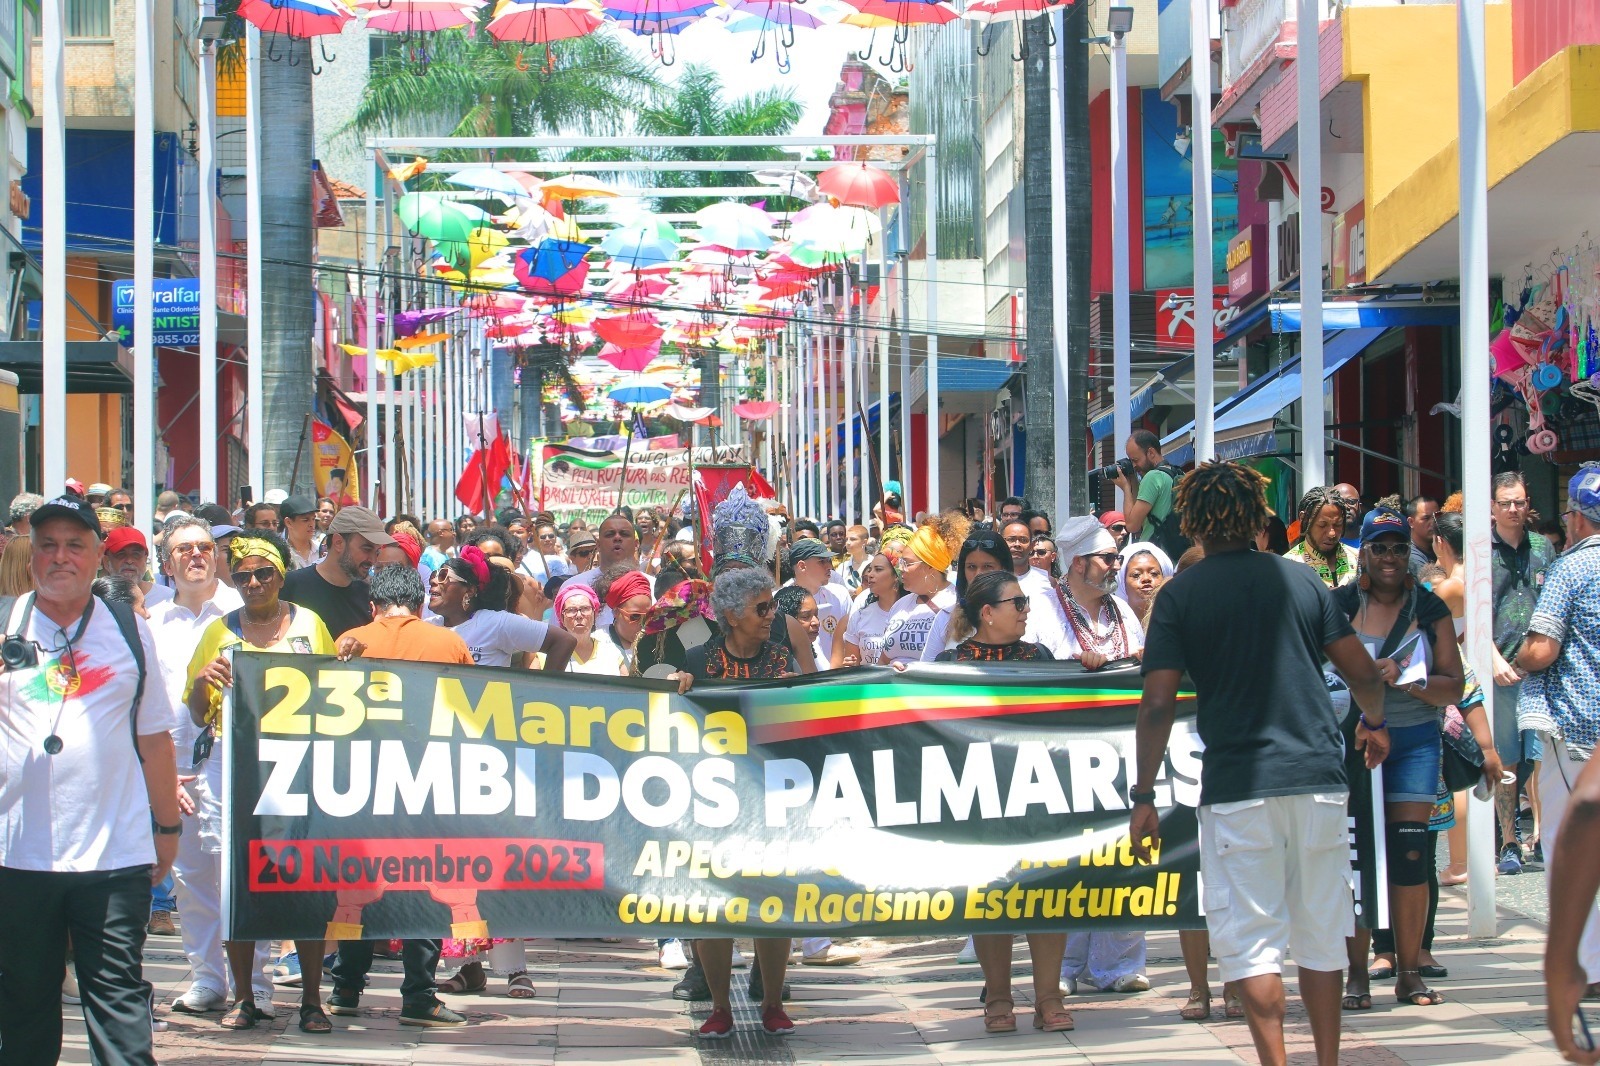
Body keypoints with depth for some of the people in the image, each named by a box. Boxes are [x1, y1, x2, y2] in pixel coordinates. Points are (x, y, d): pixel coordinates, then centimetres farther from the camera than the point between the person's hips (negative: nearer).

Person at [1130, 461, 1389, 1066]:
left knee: (1252, 938, 1)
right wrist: (1374, 722, 29)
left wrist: (1144, 796, -1)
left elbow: (1159, 704, -7)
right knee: (1321, 935, 12)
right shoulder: (1300, 579, 7)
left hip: (1237, 788, -3)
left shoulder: (1179, 595, 0)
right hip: (1319, 774, 3)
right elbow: (1364, 672, 9)